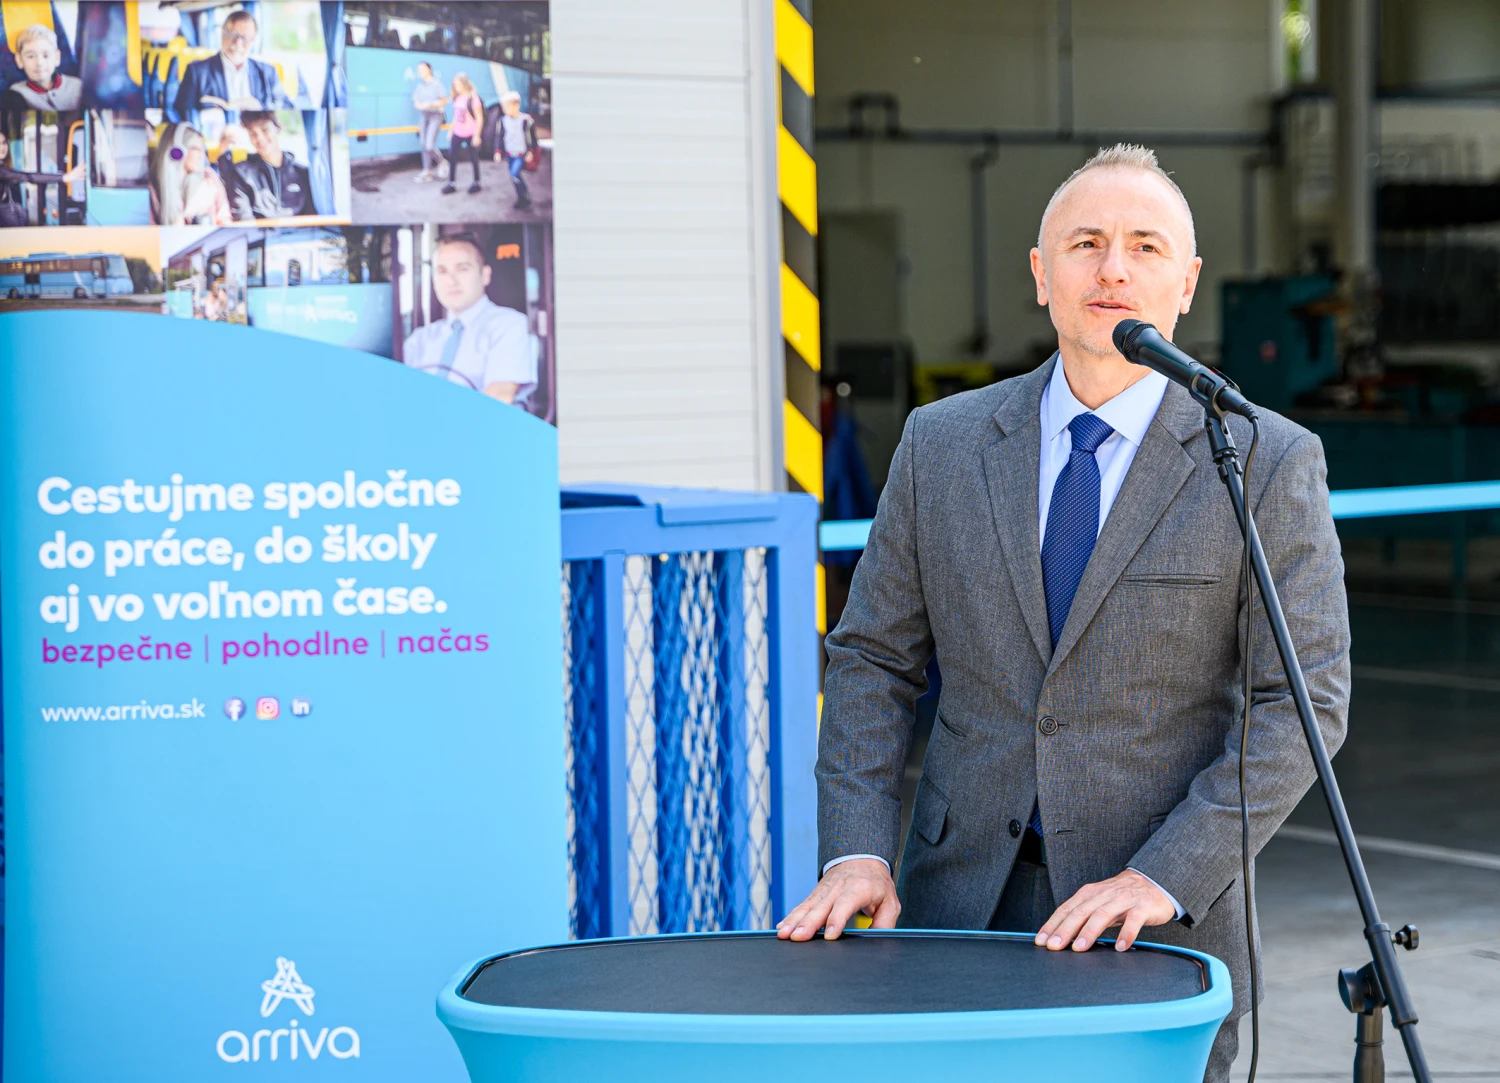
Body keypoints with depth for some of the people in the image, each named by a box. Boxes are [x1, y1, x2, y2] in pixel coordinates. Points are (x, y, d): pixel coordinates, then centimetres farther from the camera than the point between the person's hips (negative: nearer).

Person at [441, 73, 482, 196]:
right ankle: (451, 183, 5)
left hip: (470, 134, -6)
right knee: (452, 157, 0)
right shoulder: (457, 98, 6)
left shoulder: (473, 98, -13)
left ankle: (476, 183, 19)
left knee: (474, 158, 6)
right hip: (458, 133, 6)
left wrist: (477, 136, -14)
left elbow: (479, 118, -12)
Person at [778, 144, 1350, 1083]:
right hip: (960, 901, 2)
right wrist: (857, 853, -5)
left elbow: (1302, 703, -8)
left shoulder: (1270, 464, -4)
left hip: (1161, 932, -2)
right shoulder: (942, 444, 5)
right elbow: (874, 661, 8)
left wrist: (1167, 876, -17)